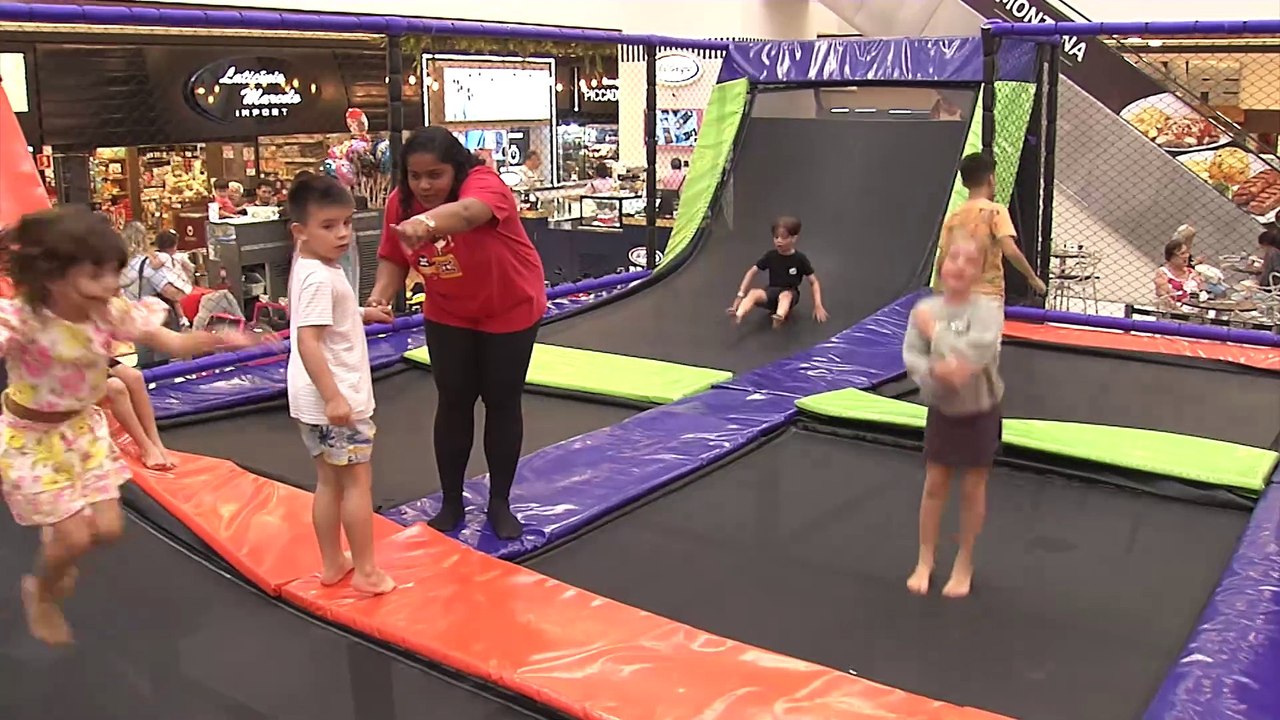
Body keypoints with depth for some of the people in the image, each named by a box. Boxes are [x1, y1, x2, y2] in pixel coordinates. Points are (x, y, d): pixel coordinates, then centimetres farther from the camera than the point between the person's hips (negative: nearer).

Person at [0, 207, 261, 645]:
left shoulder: (109, 311, -14)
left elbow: (173, 343, -10)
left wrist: (219, 339, -26)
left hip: (81, 427, 5)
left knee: (108, 529, 5)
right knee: (76, 538, -3)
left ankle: (55, 538, 41)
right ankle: (41, 593, 31)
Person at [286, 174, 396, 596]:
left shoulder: (317, 269, 11)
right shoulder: (319, 277, -21)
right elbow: (307, 341, -28)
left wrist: (364, 315, 21)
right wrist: (333, 397, -30)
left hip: (316, 400, 10)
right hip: (335, 397, -10)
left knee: (329, 481, 17)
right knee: (358, 483, 1)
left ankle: (332, 563, 27)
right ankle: (366, 572, 10)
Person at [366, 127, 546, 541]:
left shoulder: (483, 183, -32)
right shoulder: (400, 202, -14)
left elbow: (466, 213, -55)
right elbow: (393, 259, -7)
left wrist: (428, 222, -76)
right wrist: (380, 295, -28)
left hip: (511, 309, -3)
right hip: (448, 316, 4)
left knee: (502, 402, 6)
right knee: (453, 403, 6)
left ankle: (500, 503, 21)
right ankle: (451, 502, 20)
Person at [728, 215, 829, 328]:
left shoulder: (800, 259, -8)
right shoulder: (770, 256, -1)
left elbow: (814, 282, -5)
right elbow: (752, 272, 3)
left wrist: (818, 305, -18)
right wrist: (741, 294, -6)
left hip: (790, 294, -2)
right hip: (771, 292, 2)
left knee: (785, 295, -39)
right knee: (753, 292, -31)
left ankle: (779, 317, -70)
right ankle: (738, 315, -58)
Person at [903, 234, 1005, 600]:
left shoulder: (989, 308, -19)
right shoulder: (925, 308, -11)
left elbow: (975, 354, -32)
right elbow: (910, 356, -14)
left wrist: (935, 330, -23)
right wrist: (936, 370, -33)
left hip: (979, 413, -2)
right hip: (941, 410, 2)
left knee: (973, 488, 11)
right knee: (934, 485, 13)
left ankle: (964, 563, 30)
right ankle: (925, 559, 30)